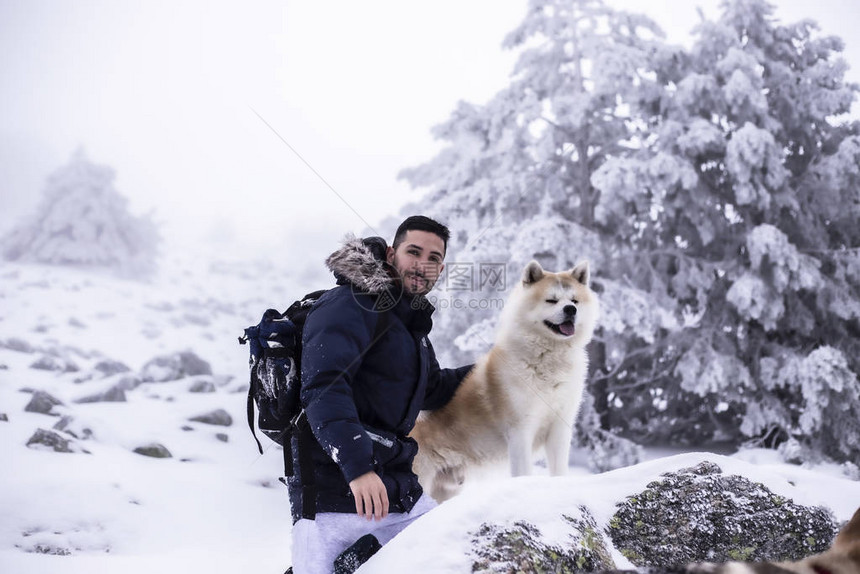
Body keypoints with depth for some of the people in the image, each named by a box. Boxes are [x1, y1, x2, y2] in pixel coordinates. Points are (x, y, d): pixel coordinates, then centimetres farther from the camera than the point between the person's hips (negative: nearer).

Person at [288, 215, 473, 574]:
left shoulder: (410, 322, 17)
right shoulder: (351, 304, -11)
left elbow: (431, 389, 33)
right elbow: (322, 388, -25)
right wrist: (356, 464, -34)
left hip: (395, 486, 8)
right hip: (333, 486, -8)